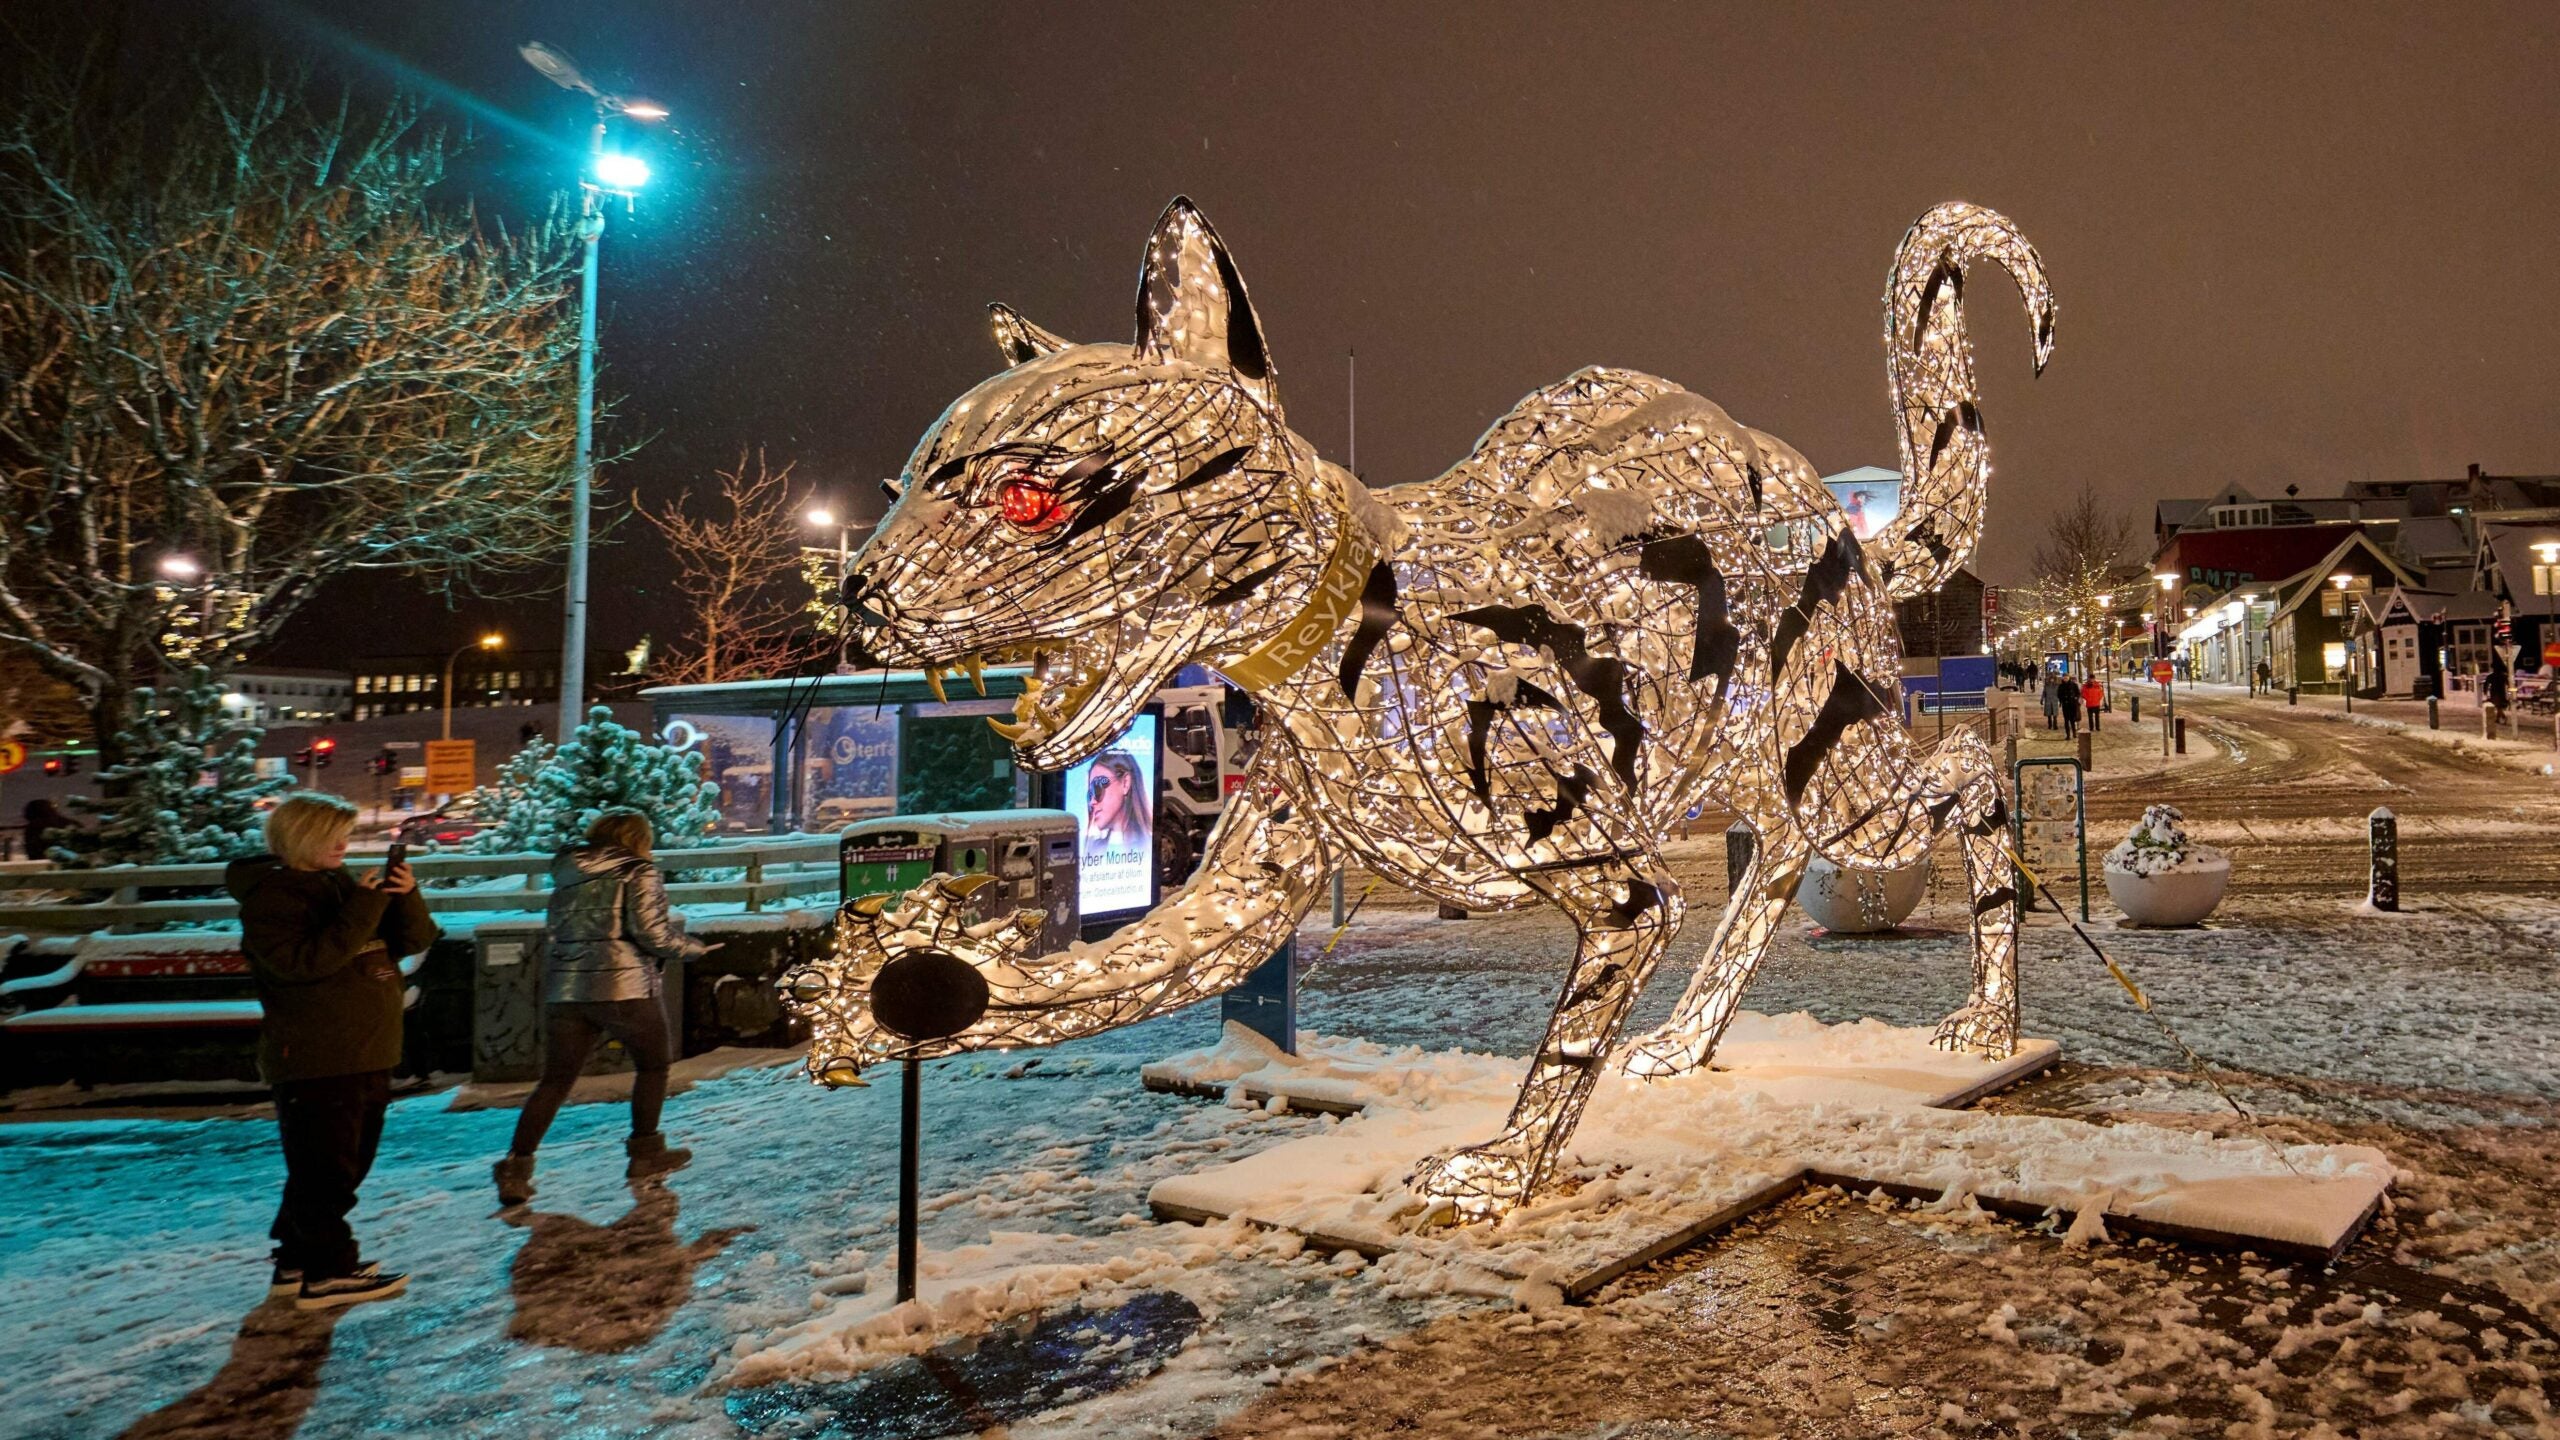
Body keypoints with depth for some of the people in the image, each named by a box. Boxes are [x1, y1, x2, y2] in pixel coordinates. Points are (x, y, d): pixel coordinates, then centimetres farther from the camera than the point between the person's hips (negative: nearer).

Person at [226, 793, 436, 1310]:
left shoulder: (342, 883, 14)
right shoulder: (270, 893, -9)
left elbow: (414, 941, 12)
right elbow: (304, 961, -24)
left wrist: (406, 897, -7)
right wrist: (363, 908, -25)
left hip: (365, 1054, 9)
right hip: (313, 1059, -9)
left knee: (347, 1164, 15)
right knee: (325, 1169, -4)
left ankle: (299, 1261, 27)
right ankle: (327, 1272, 5)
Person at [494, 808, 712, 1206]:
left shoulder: (568, 875, 16)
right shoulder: (640, 873, -2)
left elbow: (552, 938, 19)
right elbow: (653, 934, -11)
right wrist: (692, 947, 4)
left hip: (566, 992, 5)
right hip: (625, 989, -5)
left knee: (555, 1080, 10)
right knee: (653, 1063, 16)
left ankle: (516, 1168, 0)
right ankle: (645, 1152, 20)